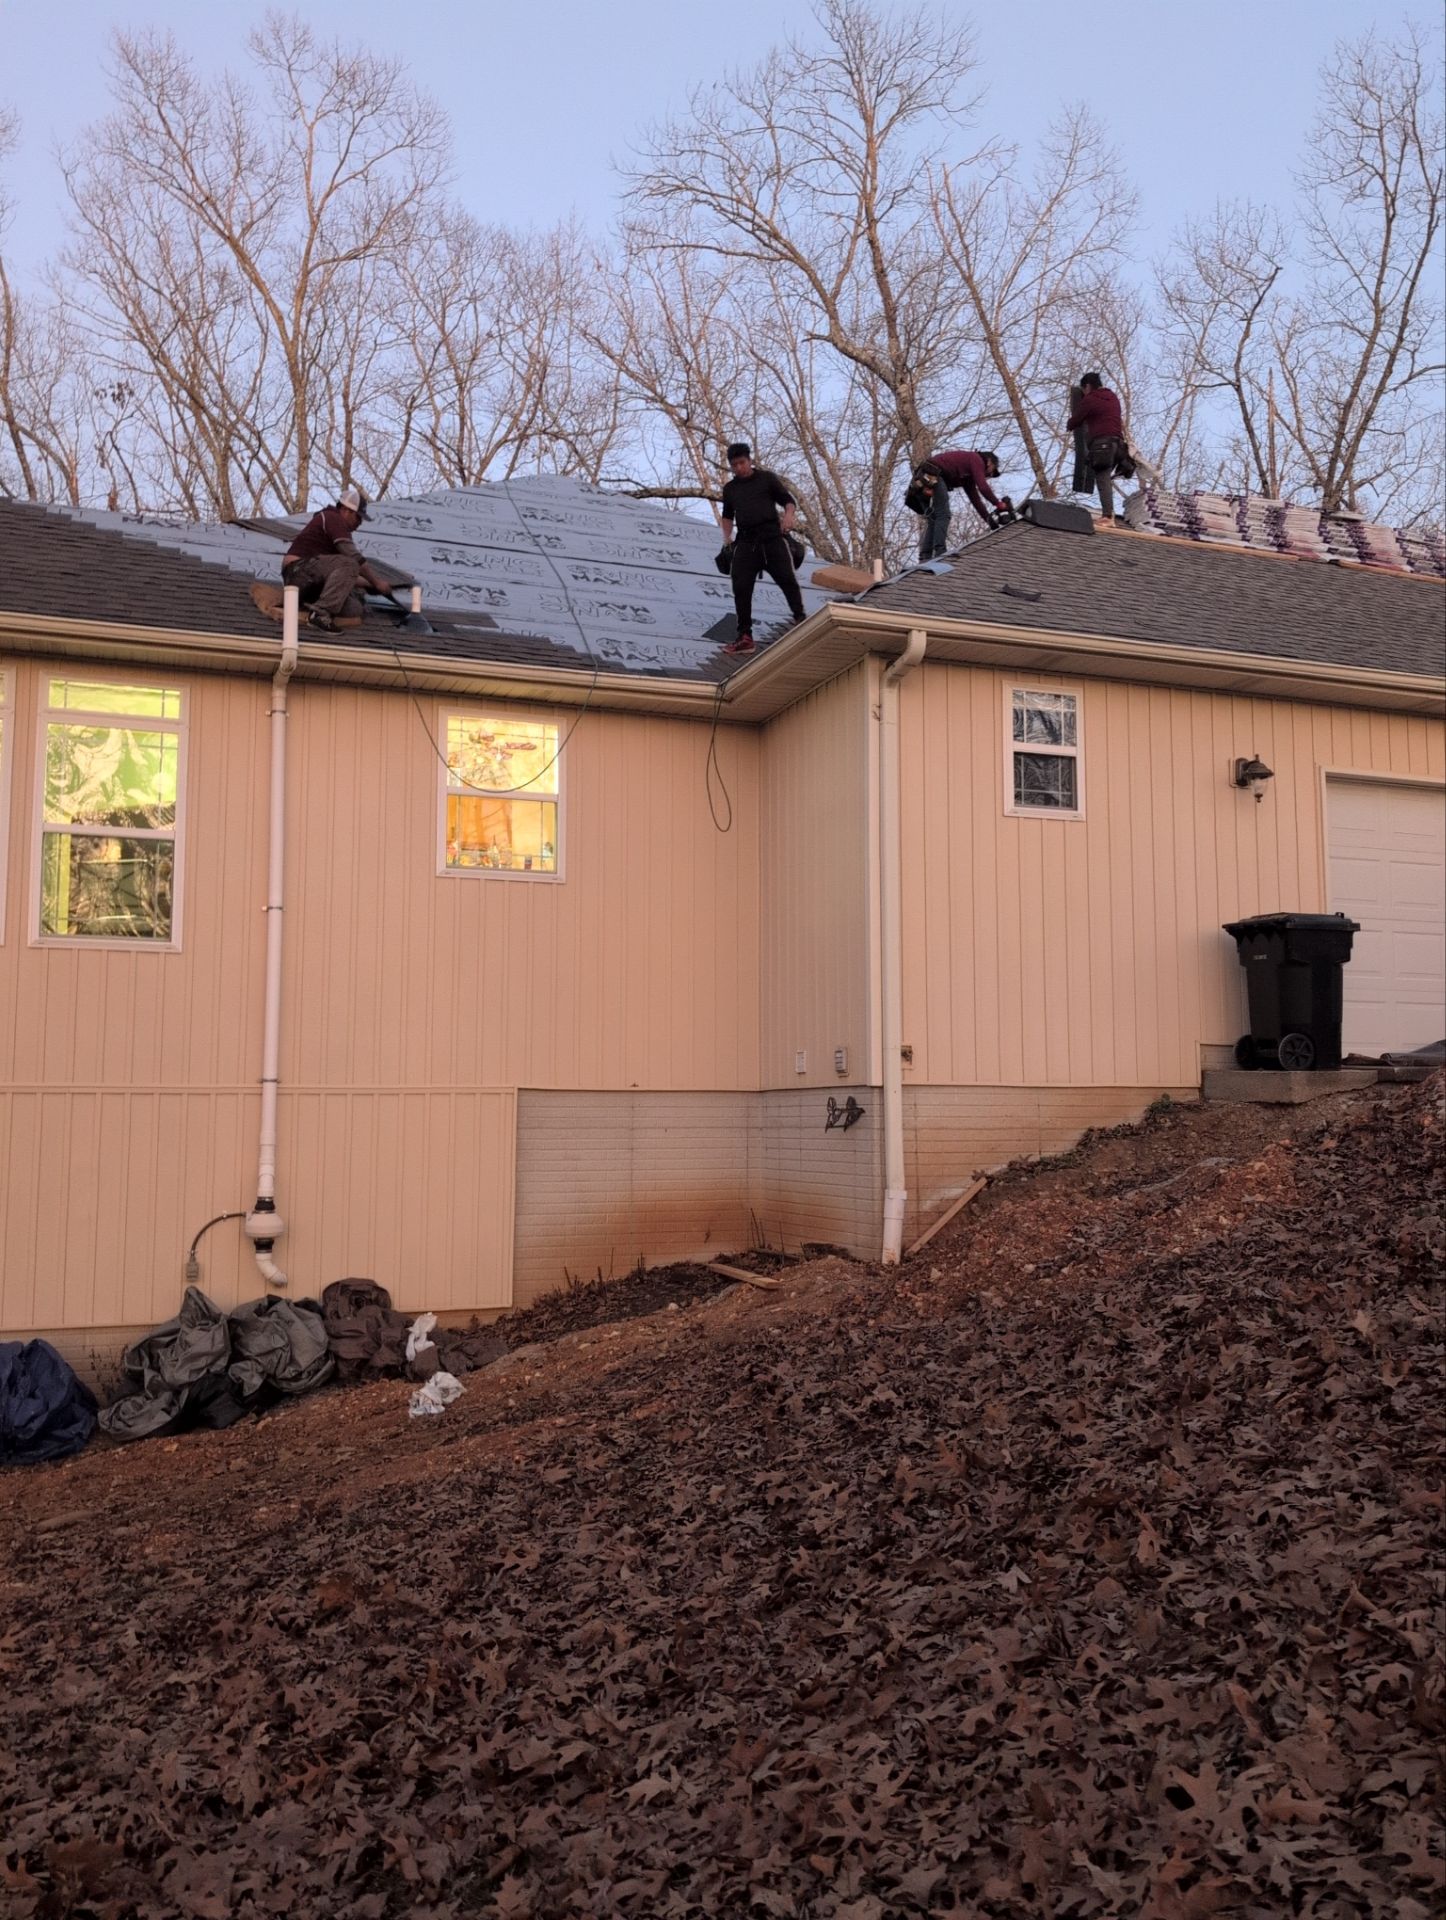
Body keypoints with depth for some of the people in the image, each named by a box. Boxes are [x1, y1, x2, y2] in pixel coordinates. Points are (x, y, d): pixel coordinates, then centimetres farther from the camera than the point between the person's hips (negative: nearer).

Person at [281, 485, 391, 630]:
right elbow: (353, 557, -15)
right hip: (299, 568, -9)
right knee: (348, 564, -30)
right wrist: (376, 581, -10)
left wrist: (369, 583, 18)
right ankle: (321, 613, -35)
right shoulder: (334, 518, -6)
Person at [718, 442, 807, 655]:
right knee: (741, 588, -7)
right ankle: (745, 637, -3)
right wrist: (727, 538, 17)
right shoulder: (730, 488, 21)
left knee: (787, 579, -14)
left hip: (771, 535, -3)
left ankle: (800, 620, -3)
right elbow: (728, 515, 34)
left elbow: (789, 500, 9)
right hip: (745, 541, 3)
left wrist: (789, 516, -12)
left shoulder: (767, 478, 11)